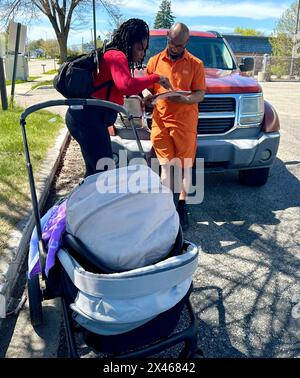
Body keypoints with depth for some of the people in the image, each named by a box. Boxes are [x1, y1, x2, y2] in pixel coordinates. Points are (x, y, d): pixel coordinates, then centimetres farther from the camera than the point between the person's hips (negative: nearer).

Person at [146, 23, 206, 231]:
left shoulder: (195, 64, 5)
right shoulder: (155, 61, 10)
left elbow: (200, 94, 0)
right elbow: (147, 88, 16)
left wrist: (182, 98, -18)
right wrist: (147, 98, -5)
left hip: (185, 122, -1)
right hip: (161, 121, 1)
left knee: (186, 165, 4)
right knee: (165, 165, 0)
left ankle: (182, 205, 17)